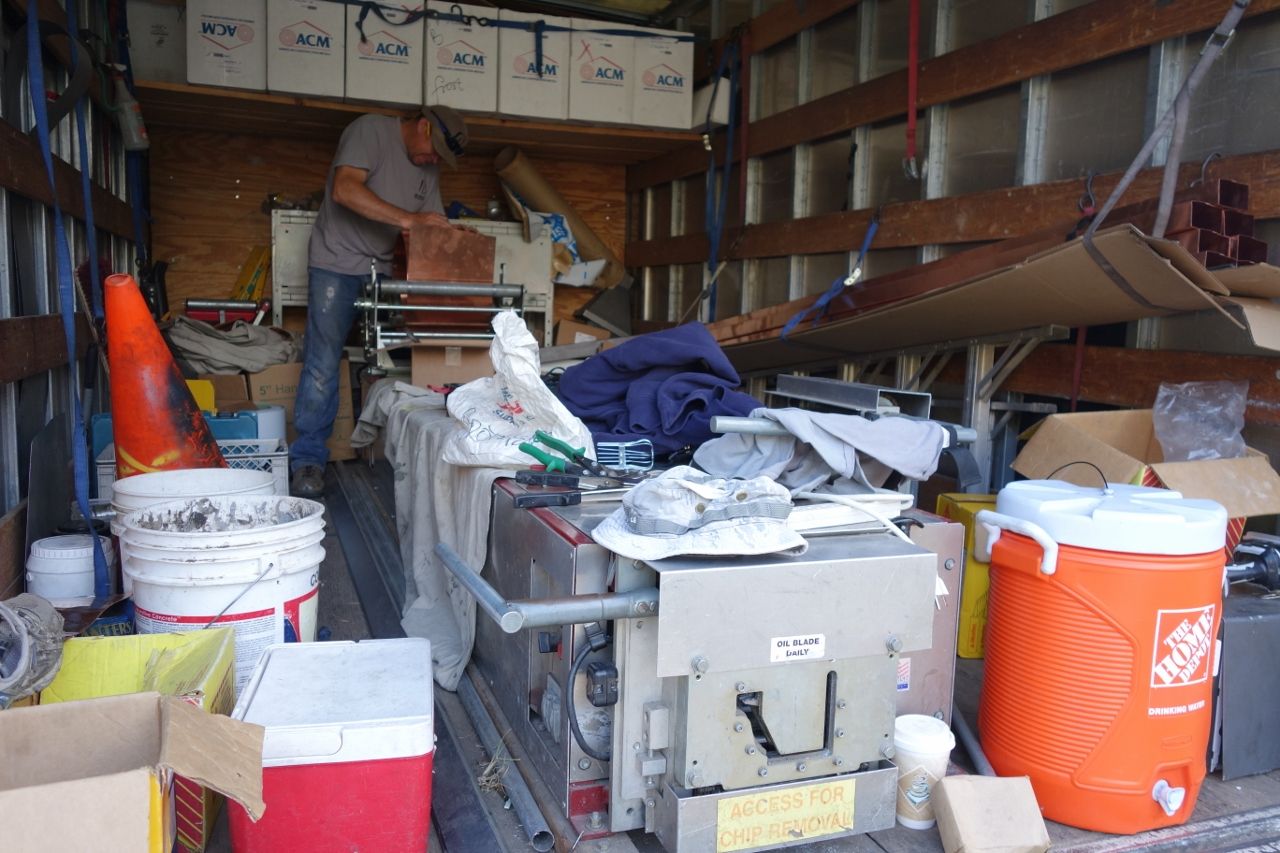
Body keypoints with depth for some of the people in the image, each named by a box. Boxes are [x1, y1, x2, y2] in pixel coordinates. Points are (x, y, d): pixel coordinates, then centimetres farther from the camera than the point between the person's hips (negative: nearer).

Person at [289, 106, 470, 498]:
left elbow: (434, 227, 13)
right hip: (336, 264, -7)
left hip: (381, 269, 7)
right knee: (322, 365, -9)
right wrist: (407, 219, -28)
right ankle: (307, 461, -2)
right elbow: (344, 189, -25)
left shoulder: (428, 169, 11)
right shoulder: (370, 130, -10)